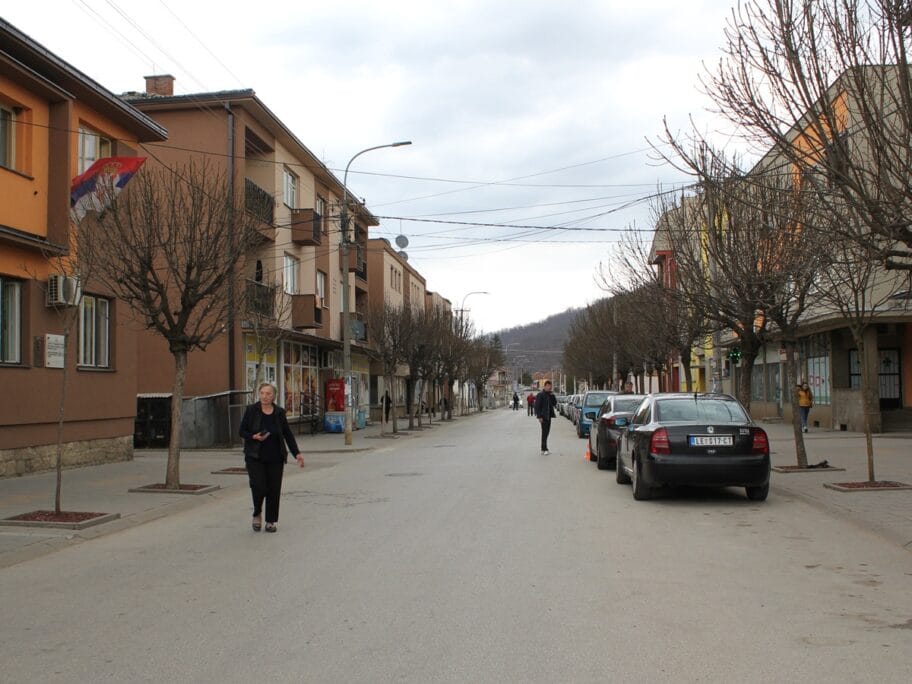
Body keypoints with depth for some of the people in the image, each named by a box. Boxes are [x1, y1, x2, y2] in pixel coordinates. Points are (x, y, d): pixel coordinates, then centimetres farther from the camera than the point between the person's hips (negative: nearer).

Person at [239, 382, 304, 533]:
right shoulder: (251, 410, -2)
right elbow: (242, 431, 2)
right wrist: (254, 437, -18)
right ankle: (257, 514, 16)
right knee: (258, 486, -11)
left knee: (274, 489, 1)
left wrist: (297, 453, 3)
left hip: (275, 458, 2)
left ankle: (270, 521, 14)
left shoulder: (279, 412, 4)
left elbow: (288, 434, 9)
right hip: (255, 457, -2)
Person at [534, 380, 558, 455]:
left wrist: (553, 396, -2)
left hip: (548, 416, 8)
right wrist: (539, 416, -18)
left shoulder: (550, 394, 14)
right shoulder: (541, 394, -10)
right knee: (544, 432, -9)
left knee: (546, 432, 10)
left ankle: (544, 449, 17)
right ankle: (544, 449, -8)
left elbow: (554, 403, 13)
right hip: (543, 416, -8)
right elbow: (537, 406, -13)